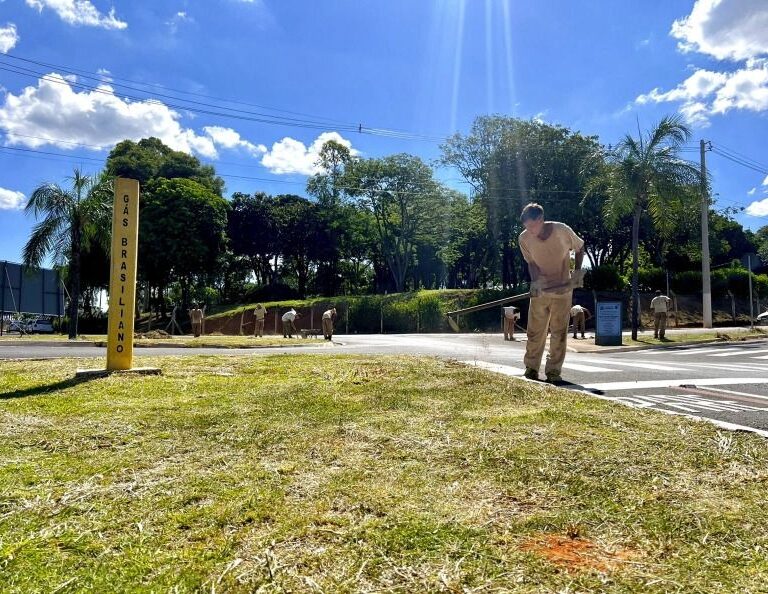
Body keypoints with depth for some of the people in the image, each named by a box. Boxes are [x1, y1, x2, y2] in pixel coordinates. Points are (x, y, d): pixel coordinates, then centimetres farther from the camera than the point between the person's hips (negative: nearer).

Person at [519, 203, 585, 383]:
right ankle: (531, 368, 15)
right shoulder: (524, 238, -13)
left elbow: (580, 247, 3)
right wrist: (535, 281, -18)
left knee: (559, 332, 0)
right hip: (540, 290, 1)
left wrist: (578, 270, -7)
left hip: (563, 289, -1)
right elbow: (531, 262, -1)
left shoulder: (563, 231, -17)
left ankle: (553, 370, 8)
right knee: (535, 331, 2)